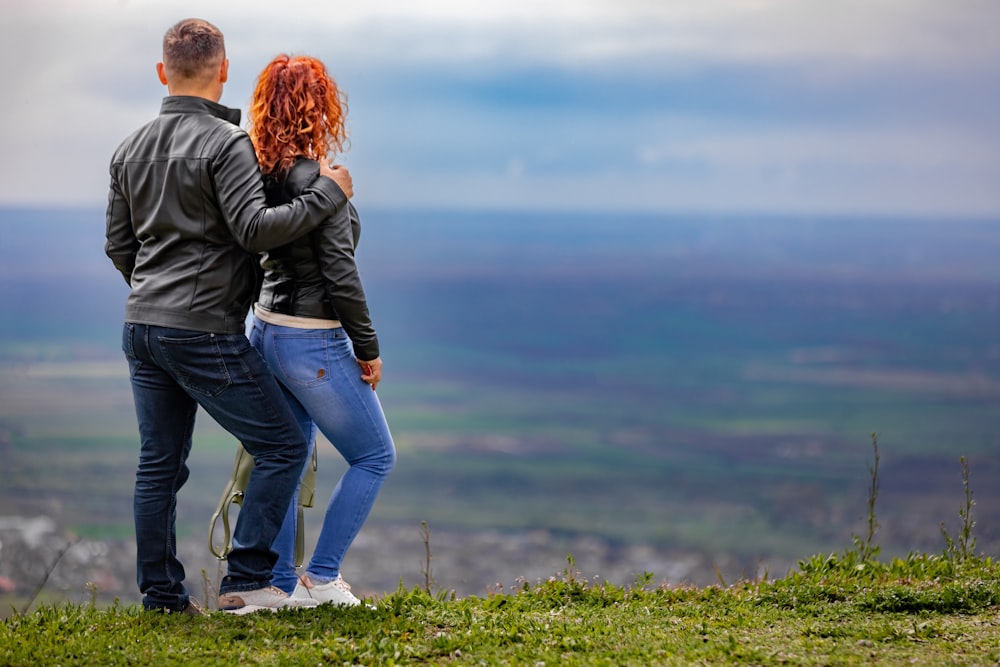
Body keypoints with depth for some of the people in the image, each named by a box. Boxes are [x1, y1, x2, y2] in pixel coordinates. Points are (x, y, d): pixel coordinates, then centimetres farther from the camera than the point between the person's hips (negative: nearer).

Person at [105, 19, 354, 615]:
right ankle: (247, 582, -4)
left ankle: (161, 593, 14)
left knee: (160, 462, 12)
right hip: (206, 331, -8)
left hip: (143, 327, 8)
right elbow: (255, 229, -22)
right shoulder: (225, 142, -12)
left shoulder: (132, 148, 13)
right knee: (284, 444, 1)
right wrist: (327, 195, -12)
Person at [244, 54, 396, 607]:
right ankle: (322, 576, 6)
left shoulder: (260, 173, 4)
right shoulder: (317, 178, -19)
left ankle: (278, 582, 17)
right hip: (312, 341, -8)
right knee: (375, 456, 7)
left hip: (265, 331, 8)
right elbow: (339, 273, -19)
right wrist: (367, 348, -11)